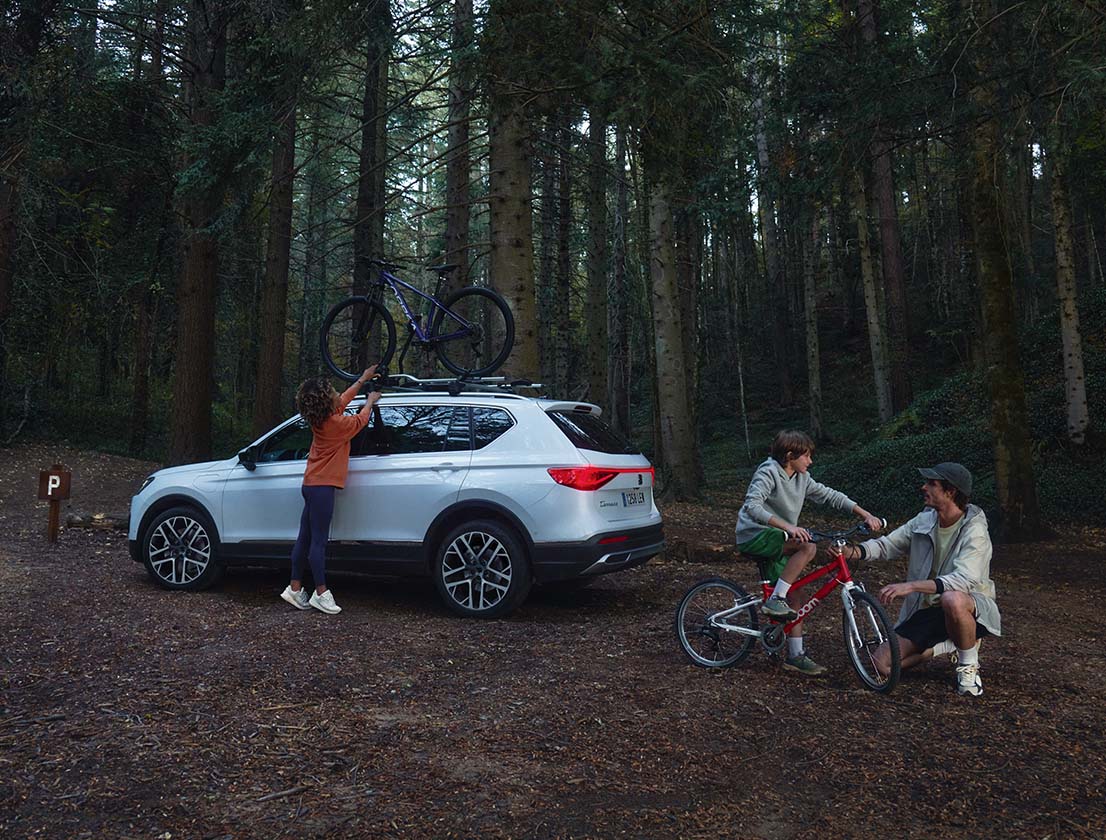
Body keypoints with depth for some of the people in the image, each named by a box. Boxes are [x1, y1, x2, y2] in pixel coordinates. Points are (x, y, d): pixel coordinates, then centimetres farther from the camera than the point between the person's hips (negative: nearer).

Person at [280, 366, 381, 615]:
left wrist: (363, 379, 33)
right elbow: (361, 420, 2)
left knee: (305, 538, 12)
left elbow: (344, 399, 24)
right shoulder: (336, 423, -15)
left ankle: (295, 589, 18)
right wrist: (371, 401, 21)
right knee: (319, 541, -5)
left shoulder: (321, 418, 8)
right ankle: (321, 593, 0)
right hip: (322, 486, -9)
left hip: (312, 484, 9)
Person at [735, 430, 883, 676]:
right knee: (808, 547, -29)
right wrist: (788, 526, -44)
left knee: (795, 596, 3)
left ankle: (796, 655, 12)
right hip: (754, 536, -8)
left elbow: (830, 495, 13)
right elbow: (752, 506, -32)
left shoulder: (801, 479, 7)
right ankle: (775, 600, -22)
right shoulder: (768, 473, -18)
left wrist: (865, 514, 3)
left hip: (776, 540, 8)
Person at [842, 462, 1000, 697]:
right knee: (883, 662, -7)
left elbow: (964, 580, -33)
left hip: (971, 606, -5)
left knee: (952, 599, -43)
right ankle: (950, 645, 14)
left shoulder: (974, 530, -20)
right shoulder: (924, 521, -1)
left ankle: (968, 664, -13)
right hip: (927, 610, 6)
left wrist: (911, 586, -42)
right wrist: (852, 551, -17)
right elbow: (887, 545, 3)